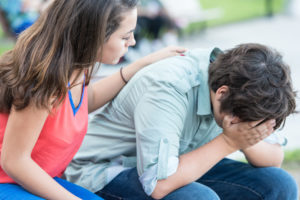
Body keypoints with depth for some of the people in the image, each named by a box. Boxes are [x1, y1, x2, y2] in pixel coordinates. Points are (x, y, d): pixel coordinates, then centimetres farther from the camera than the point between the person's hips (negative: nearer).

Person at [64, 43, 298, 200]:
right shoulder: (168, 88, -33)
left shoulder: (241, 83, -11)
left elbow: (276, 158, -2)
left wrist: (249, 144, -26)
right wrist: (228, 142, -31)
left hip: (177, 165, 7)